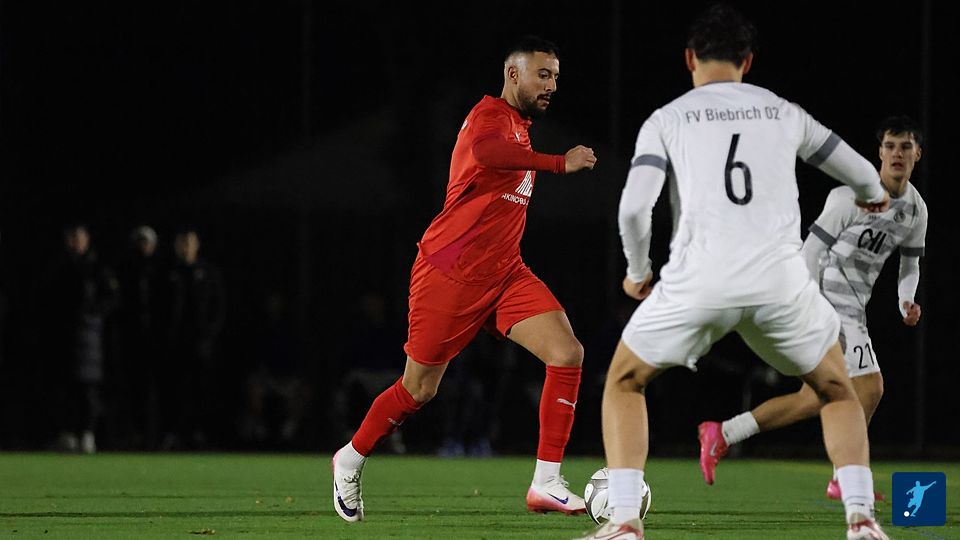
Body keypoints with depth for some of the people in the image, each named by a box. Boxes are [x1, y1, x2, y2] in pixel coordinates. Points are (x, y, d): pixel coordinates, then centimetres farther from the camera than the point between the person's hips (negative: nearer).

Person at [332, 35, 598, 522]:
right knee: (419, 389, 3)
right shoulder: (490, 114, -13)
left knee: (568, 354, -13)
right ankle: (351, 459, 29)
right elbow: (484, 151, -39)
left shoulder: (519, 128, 17)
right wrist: (559, 163, -34)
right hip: (450, 275, -8)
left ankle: (546, 484, -13)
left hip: (504, 275, 8)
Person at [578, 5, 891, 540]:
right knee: (837, 390, 23)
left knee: (624, 383, 20)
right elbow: (862, 174, 29)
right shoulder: (784, 113, 18)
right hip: (781, 281, 2)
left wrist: (638, 272, 16)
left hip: (698, 281, -2)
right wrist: (874, 194, 54)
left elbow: (635, 205, -3)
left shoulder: (666, 120, 10)